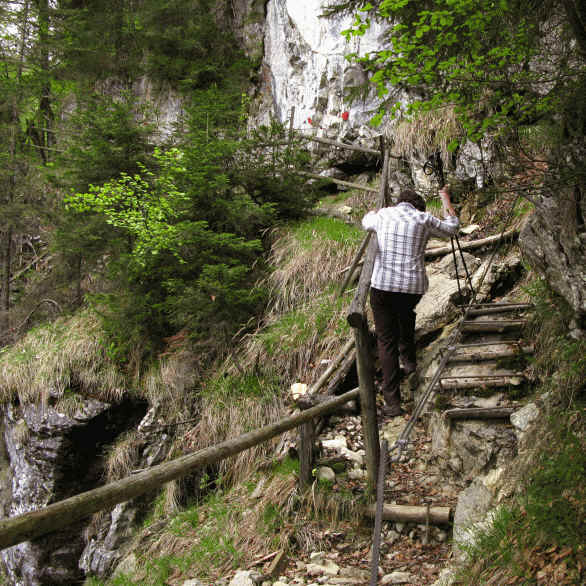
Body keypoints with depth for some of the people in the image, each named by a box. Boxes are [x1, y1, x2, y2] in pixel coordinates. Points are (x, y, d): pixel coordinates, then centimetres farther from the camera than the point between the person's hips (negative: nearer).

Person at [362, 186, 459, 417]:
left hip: (382, 285, -1)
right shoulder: (424, 219, 4)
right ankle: (408, 359, 42)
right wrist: (446, 200, 37)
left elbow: (366, 222, 30)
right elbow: (451, 228, 23)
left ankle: (393, 401, -1)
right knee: (405, 313, 36)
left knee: (386, 341, 3)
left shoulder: (384, 215, 6)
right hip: (414, 286, 1)